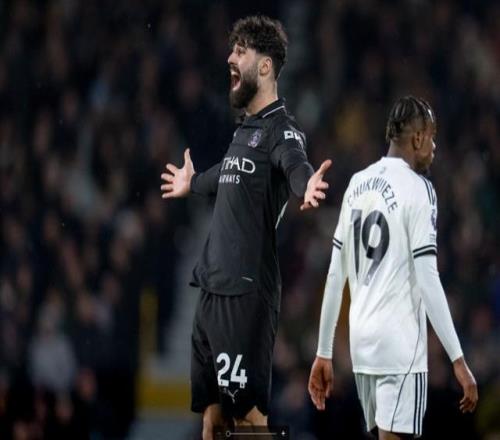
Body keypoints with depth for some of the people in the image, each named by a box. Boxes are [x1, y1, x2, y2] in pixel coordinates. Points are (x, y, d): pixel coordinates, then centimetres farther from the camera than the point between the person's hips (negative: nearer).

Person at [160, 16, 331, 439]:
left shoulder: (280, 129, -9)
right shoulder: (244, 130, 18)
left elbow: (295, 165, -31)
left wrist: (307, 187, -55)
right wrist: (193, 184, 61)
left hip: (246, 292, -9)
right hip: (213, 288, 9)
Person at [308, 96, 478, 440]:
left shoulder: (358, 184, 10)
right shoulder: (417, 190, -9)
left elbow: (336, 276, 12)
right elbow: (427, 281, -15)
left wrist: (324, 353, 16)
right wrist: (458, 360, -14)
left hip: (362, 343, 7)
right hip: (401, 346, -7)